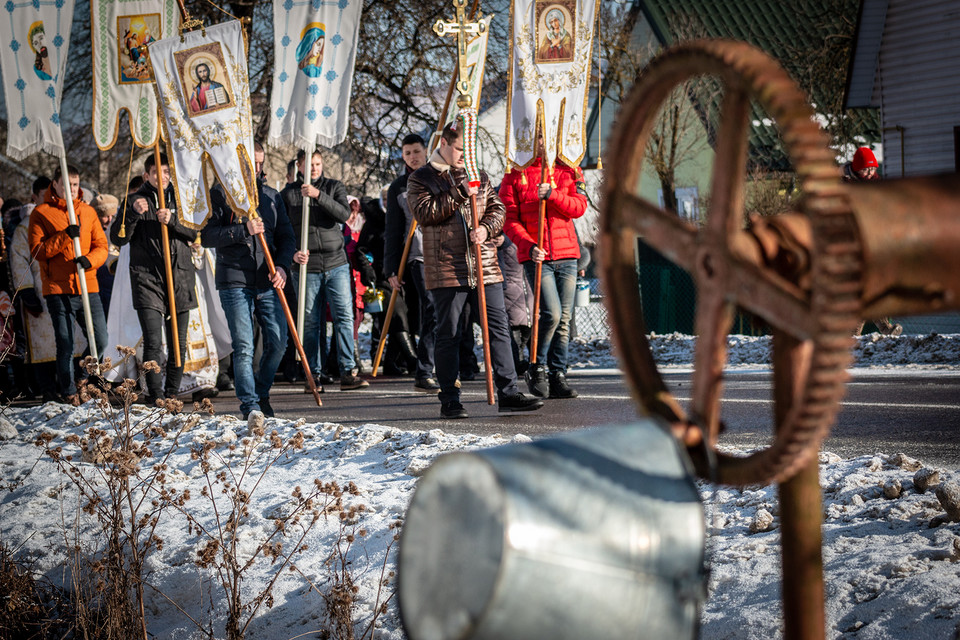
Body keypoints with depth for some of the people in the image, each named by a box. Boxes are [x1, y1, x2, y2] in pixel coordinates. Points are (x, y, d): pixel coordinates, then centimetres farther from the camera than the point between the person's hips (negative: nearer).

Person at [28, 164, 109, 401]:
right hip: (58, 288, -3)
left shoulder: (88, 211, 14)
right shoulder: (41, 213, 3)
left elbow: (101, 246, 10)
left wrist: (89, 259, -11)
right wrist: (64, 237, -17)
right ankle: (68, 391, 8)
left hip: (88, 286, 4)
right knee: (65, 344, -4)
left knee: (100, 341, 2)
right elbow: (37, 250, -5)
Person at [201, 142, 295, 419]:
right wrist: (244, 231, -16)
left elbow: (286, 237, 13)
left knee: (277, 342, 0)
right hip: (235, 281, -4)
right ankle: (249, 405, 2)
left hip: (268, 282, 4)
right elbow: (207, 236, -5)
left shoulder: (271, 196, 16)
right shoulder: (220, 194, 3)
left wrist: (282, 266, -5)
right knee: (243, 347, -6)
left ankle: (261, 394, 21)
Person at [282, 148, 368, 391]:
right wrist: (292, 252, -11)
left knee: (344, 317, -7)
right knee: (310, 322, 1)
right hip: (306, 267, 0)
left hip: (336, 264, 1)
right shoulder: (288, 193, 6)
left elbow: (344, 214, -10)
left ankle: (348, 373, -6)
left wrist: (318, 195, -21)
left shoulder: (334, 187, 8)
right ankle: (313, 375, 9)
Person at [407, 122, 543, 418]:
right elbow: (424, 214, -11)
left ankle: (508, 393, 5)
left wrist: (486, 228, -9)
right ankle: (449, 400, 8)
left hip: (485, 268, 4)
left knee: (499, 329, 1)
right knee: (448, 336, 1)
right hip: (446, 270, -4)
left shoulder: (478, 176, 16)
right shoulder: (421, 179, 3)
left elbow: (496, 208, 13)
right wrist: (460, 193, -14)